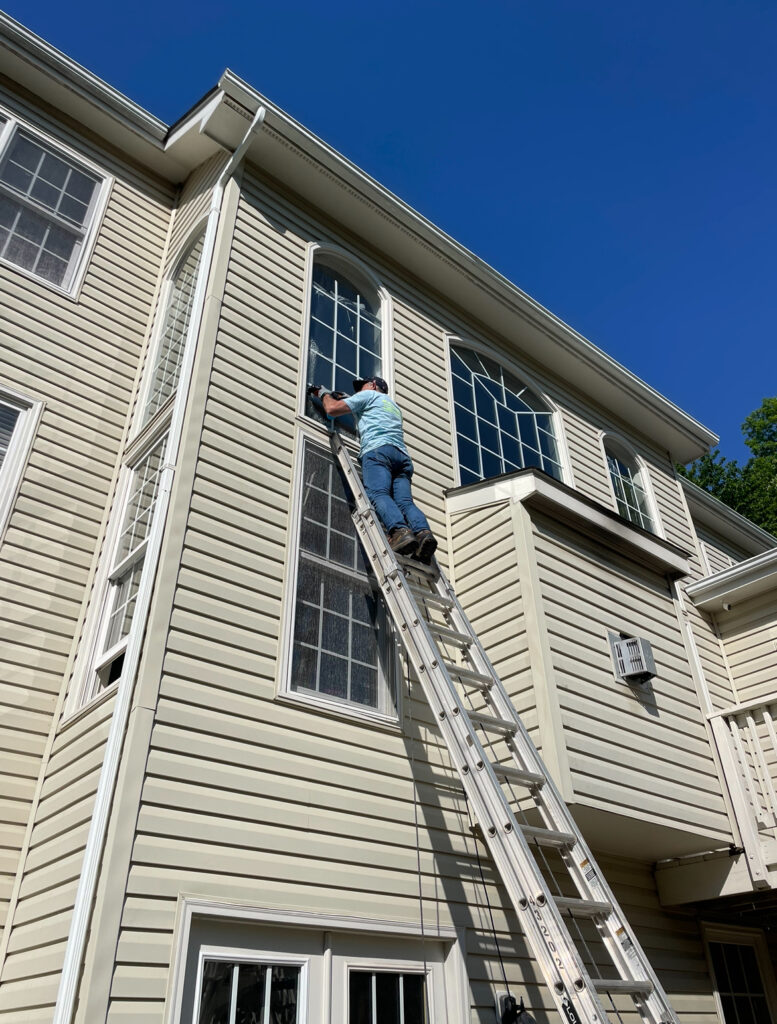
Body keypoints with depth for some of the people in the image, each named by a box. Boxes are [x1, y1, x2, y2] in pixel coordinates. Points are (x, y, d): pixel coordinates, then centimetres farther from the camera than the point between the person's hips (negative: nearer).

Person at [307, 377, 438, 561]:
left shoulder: (369, 395, 20)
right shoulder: (394, 406, 42)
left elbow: (332, 409, 12)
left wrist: (323, 394, 34)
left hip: (378, 449, -6)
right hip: (402, 455, 6)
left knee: (378, 493, -25)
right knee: (404, 500, -12)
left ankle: (400, 531, -49)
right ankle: (423, 532, -39)